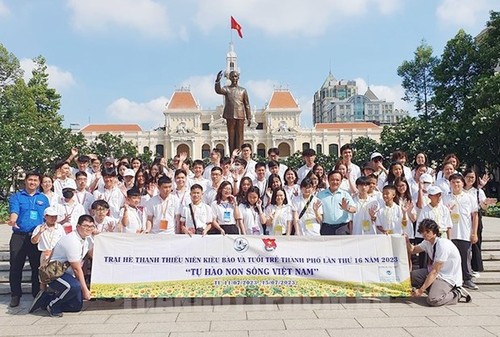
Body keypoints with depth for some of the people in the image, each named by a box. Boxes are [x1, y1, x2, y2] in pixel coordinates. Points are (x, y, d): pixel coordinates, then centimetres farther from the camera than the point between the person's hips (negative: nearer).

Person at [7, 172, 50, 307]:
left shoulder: (43, 198, 13)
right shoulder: (16, 197, 5)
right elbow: (14, 211, -13)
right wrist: (12, 220, -35)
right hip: (19, 236, -2)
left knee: (37, 267, 6)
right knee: (16, 267, 3)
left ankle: (37, 293, 17)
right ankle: (15, 295, 15)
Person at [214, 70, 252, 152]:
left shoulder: (243, 90, 10)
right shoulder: (226, 88, 8)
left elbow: (247, 105, 9)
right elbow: (218, 91, -15)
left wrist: (249, 117, 4)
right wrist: (218, 81, -31)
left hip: (240, 116, 1)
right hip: (230, 116, -1)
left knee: (239, 136, 0)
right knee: (231, 136, 1)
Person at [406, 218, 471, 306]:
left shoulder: (443, 245, -26)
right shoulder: (427, 242, 0)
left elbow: (435, 271, -26)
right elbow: (412, 250, 16)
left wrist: (421, 290, -24)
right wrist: (407, 241, -9)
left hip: (448, 278, -8)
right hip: (435, 272, 8)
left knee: (432, 300, -29)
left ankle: (457, 294, -3)